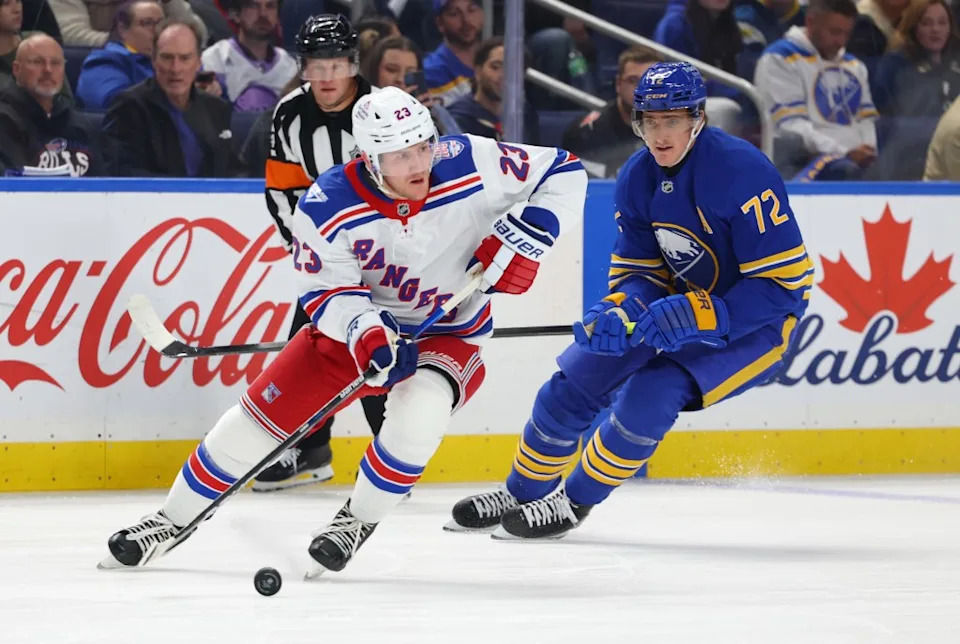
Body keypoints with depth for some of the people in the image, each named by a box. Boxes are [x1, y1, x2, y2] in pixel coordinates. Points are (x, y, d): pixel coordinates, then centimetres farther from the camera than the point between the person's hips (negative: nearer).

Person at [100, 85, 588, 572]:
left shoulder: (470, 165, -24)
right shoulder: (328, 206, -23)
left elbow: (564, 174, -14)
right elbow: (325, 293, -16)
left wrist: (522, 239, -27)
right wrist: (366, 335, -36)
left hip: (448, 331, -1)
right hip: (356, 323, 1)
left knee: (419, 409, -33)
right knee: (261, 414, -3)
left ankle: (359, 520, -8)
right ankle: (172, 519, 18)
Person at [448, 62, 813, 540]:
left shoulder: (742, 172, -28)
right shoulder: (637, 178, -6)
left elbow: (785, 281, -28)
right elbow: (637, 270, 1)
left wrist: (696, 316, -36)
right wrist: (619, 312, -23)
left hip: (755, 319, -7)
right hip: (680, 299, 7)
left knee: (653, 391, -25)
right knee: (577, 379, -1)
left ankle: (573, 502, -6)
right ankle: (522, 493, 21)